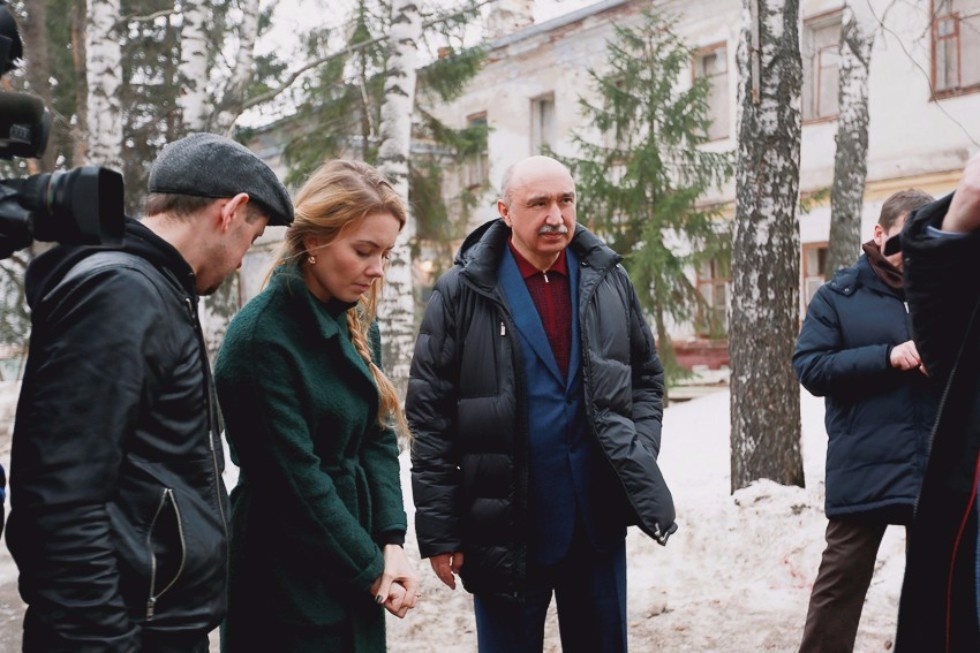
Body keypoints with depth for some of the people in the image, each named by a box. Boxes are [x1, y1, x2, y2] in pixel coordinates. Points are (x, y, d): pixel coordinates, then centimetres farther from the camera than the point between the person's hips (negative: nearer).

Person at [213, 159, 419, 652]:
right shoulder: (260, 337, -19)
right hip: (290, 586, -7)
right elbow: (295, 478, -20)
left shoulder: (356, 323, 6)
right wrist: (372, 570, -12)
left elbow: (378, 437, 6)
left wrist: (391, 543, -7)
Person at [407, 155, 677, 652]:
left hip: (599, 521, 4)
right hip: (505, 529, -3)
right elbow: (429, 418, -7)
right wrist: (439, 532, -9)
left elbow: (647, 377, 15)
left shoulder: (608, 281, 5)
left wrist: (639, 456, -1)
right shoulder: (462, 293, -7)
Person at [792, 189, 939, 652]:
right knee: (841, 581, 4)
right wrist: (888, 357, -17)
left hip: (940, 468, 3)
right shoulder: (839, 296, 3)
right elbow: (810, 368, -6)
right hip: (864, 470, -2)